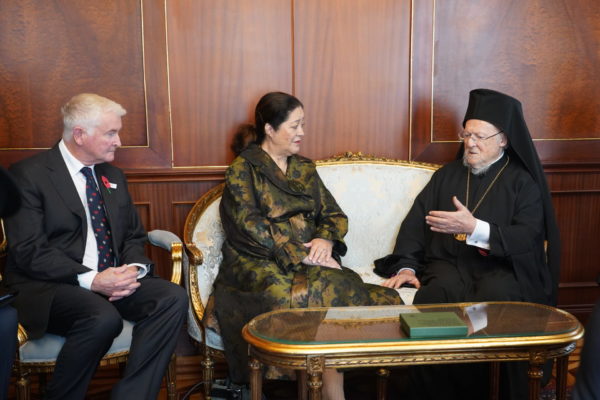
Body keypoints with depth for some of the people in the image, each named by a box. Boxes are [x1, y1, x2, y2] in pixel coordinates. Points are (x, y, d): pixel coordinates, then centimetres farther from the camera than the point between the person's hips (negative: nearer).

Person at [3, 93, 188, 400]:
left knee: (173, 298, -20)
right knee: (104, 318, -35)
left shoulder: (114, 176, 16)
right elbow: (28, 251, -13)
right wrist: (90, 280, -22)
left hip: (111, 280, 6)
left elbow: (134, 236, 18)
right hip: (48, 287, -6)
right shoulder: (28, 175, -4)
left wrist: (133, 269, -5)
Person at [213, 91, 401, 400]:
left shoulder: (305, 169, 20)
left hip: (311, 261, 5)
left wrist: (325, 239, -8)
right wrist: (301, 255, -17)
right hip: (261, 266, -4)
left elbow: (335, 215, 16)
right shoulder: (242, 171, 3)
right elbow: (251, 227, -9)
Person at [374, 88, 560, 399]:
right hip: (450, 263, 2)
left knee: (495, 294, -36)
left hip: (501, 268, -2)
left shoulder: (523, 181, 7)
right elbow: (415, 221, 13)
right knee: (437, 292, -32)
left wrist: (474, 227, -20)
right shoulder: (446, 175, 19)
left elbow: (528, 237, -7)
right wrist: (406, 266, -3)